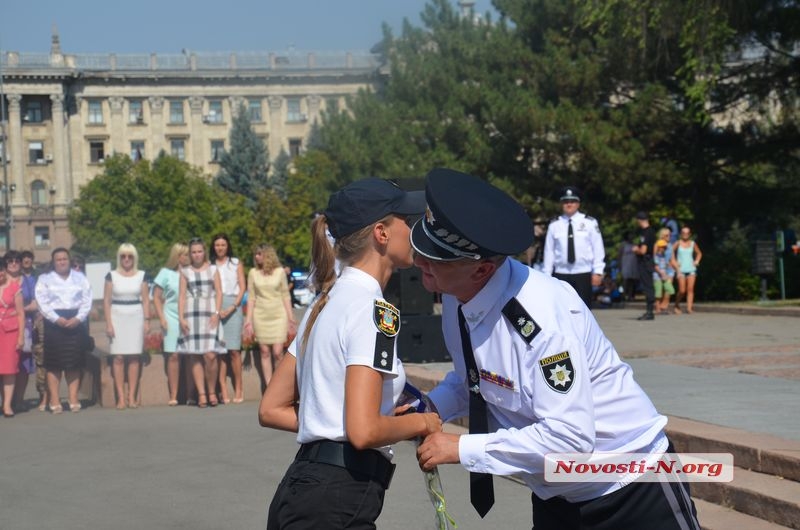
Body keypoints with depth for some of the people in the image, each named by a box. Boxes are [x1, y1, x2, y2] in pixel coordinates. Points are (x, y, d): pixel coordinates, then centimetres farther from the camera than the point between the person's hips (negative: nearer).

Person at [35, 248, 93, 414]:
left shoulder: (80, 278, 13)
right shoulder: (45, 279, 7)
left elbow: (87, 300, 5)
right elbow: (42, 302, -4)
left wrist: (78, 318, -11)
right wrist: (57, 319, -16)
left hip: (76, 323, 2)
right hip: (54, 323, -2)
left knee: (74, 363, 3)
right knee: (54, 363, -4)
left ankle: (74, 399, 7)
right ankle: (54, 401, -3)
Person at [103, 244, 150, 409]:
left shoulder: (141, 276, 9)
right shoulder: (112, 276, 4)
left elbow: (146, 300, 8)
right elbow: (106, 301, 2)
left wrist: (147, 320, -1)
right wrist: (108, 323, -6)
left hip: (136, 317, 1)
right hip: (117, 317, -1)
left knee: (134, 357, -1)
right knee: (118, 357, -5)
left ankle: (132, 397, 2)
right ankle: (121, 398, -4)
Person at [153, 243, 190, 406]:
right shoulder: (166, 273, 5)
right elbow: (156, 297, 6)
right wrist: (161, 318, -3)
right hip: (172, 318, -2)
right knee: (173, 356, -5)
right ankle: (173, 396, -3)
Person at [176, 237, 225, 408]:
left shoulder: (213, 270, 10)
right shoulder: (185, 272, 12)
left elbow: (219, 292, 7)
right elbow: (182, 295, 9)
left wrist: (216, 313, -6)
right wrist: (181, 318, -1)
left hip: (209, 315, -1)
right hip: (191, 315, 1)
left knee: (210, 355, -13)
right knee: (195, 357, -1)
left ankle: (212, 391, 2)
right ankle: (201, 394, 2)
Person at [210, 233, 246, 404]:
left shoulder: (236, 264, 13)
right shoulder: (209, 265, 14)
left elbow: (242, 287, 6)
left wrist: (232, 307, -7)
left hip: (232, 306, -1)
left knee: (234, 350, -9)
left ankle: (238, 389, -6)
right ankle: (223, 390, -6)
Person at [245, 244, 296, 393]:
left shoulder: (279, 272, 3)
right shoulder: (253, 273, 6)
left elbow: (286, 296, 7)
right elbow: (251, 297, 8)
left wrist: (291, 318, 4)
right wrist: (249, 319, 2)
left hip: (278, 315, -1)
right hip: (260, 316, 2)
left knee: (277, 352, -8)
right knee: (265, 352, 1)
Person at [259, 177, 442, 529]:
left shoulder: (326, 302, 15)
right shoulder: (374, 309, -12)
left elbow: (271, 411, 16)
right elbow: (363, 432, -21)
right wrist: (420, 422, -4)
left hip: (301, 488, 9)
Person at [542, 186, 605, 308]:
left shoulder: (589, 223, 2)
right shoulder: (554, 225, 5)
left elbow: (598, 248, 2)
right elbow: (549, 250, 6)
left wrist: (598, 272, -4)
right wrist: (547, 274, 4)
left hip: (583, 274, -1)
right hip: (561, 274, 1)